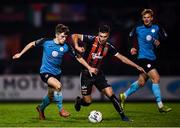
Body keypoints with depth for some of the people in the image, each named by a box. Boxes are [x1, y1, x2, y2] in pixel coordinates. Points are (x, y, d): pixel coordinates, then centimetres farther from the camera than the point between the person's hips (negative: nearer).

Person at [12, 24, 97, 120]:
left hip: (56, 73, 5)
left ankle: (41, 108, 47)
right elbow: (32, 44, 1)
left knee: (51, 95, 14)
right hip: (45, 72, -5)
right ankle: (61, 109, -13)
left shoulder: (66, 46, -8)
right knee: (58, 85, -30)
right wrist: (20, 54, 6)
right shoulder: (46, 42, -14)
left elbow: (78, 57, 1)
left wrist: (89, 68, -3)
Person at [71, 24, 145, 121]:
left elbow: (121, 58, 5)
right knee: (87, 102, 0)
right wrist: (77, 47, -34)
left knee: (111, 94, -12)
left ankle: (122, 115, -1)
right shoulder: (91, 40, -16)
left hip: (98, 74, 3)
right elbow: (74, 36, -15)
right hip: (86, 74, -3)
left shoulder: (108, 47, -3)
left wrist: (136, 66, 4)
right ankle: (78, 101, 36)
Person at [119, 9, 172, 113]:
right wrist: (133, 47, 4)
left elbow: (164, 37, 17)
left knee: (141, 82, 12)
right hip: (143, 58, -5)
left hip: (153, 59, 5)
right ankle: (160, 106, -14)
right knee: (156, 78, -18)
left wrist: (159, 41, -3)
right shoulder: (138, 29, -2)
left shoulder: (157, 28, 3)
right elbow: (132, 37, 17)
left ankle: (124, 96, 33)